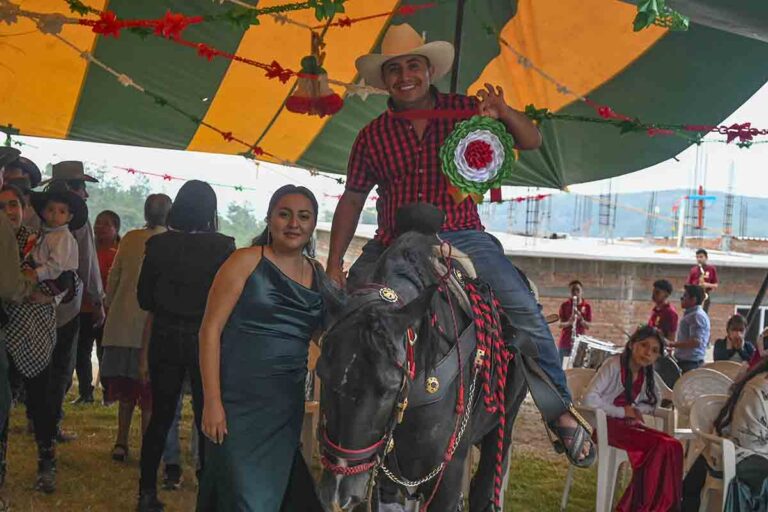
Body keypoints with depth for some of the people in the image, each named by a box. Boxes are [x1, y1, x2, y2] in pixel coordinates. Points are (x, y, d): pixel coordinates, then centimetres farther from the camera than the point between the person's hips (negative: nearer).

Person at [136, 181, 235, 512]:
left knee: (160, 416, 13)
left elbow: (145, 300, 5)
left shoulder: (159, 244, -2)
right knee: (207, 418, 6)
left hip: (165, 336, 3)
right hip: (205, 337, -3)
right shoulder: (223, 248, -10)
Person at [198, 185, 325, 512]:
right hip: (238, 401, -5)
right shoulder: (247, 262, -5)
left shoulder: (320, 276, 9)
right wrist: (212, 402, -15)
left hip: (287, 408, 5)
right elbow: (211, 329, -9)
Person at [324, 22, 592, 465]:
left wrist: (503, 113, -18)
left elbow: (532, 142, 4)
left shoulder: (465, 110, 5)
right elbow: (352, 201, 11)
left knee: (524, 310, -19)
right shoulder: (374, 135, 8)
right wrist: (334, 265, 4)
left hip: (462, 238, -2)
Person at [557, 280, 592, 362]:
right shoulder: (564, 305, 2)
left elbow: (587, 326, 0)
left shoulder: (587, 306, 3)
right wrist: (569, 322, -24)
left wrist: (580, 318, -20)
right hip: (565, 343, 0)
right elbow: (561, 324, -2)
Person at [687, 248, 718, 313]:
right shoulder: (693, 270, 9)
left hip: (705, 296, -1)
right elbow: (689, 285, 9)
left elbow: (716, 285, 6)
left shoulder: (712, 269, 4)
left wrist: (708, 285, -14)